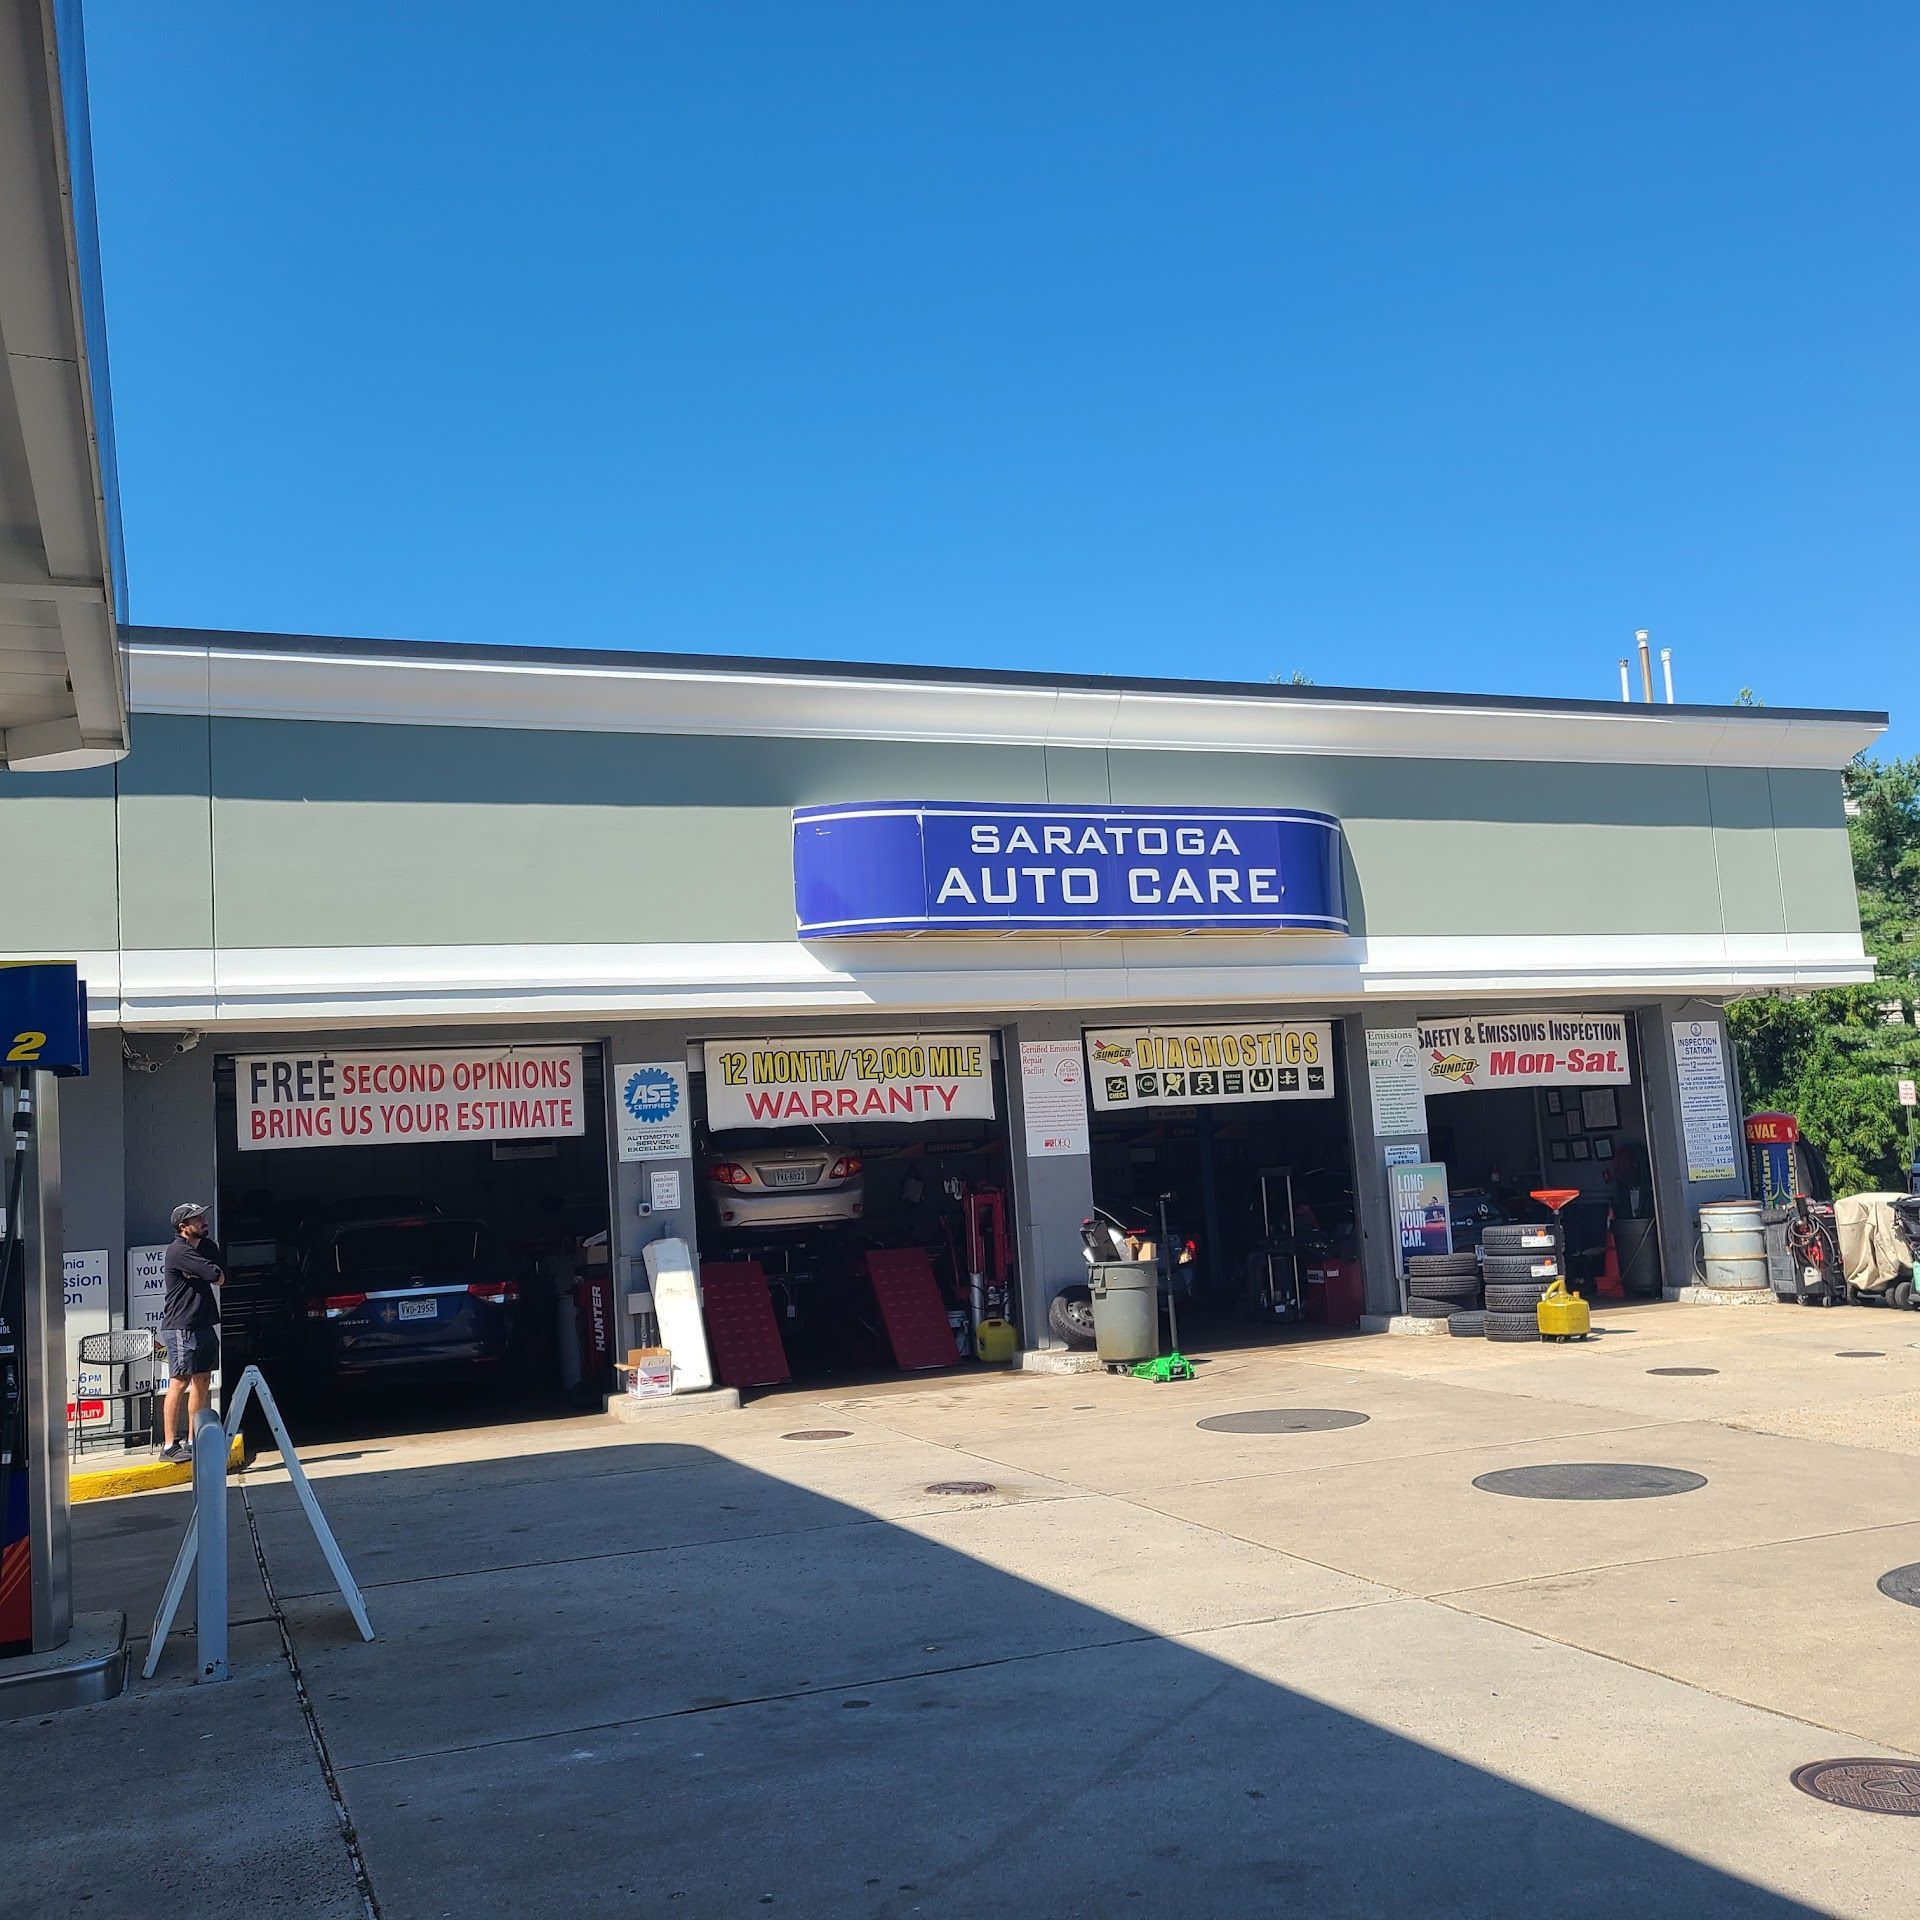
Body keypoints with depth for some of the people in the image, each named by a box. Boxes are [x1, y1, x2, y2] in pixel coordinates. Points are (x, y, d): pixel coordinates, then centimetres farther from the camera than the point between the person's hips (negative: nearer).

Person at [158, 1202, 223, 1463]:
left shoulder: (208, 1247, 15)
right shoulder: (178, 1251, -13)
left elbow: (221, 1278, 4)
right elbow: (217, 1276, -20)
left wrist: (197, 1274, -11)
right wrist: (211, 1273, 2)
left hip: (204, 1323, 9)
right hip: (181, 1326, -9)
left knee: (203, 1380, 10)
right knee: (179, 1383, -8)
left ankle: (192, 1441, 17)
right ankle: (170, 1446, -5)